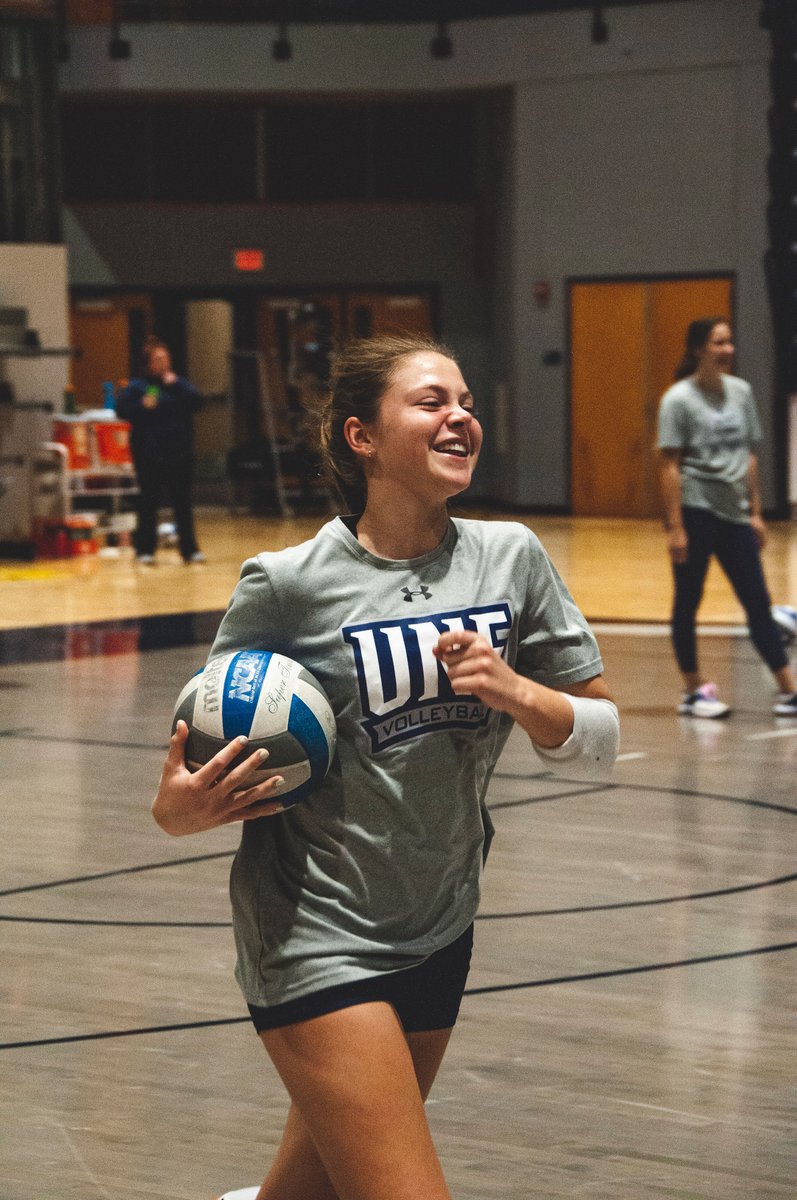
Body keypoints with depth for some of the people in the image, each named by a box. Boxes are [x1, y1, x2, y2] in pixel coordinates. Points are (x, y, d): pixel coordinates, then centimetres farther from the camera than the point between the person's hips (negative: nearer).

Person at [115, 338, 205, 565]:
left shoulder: (178, 382, 11)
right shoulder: (137, 386, 1)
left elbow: (196, 401, -2)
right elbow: (121, 409, -5)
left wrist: (176, 385, -11)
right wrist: (142, 406, -19)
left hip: (179, 454, 3)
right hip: (149, 455, -3)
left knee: (183, 502, 6)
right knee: (148, 503, 2)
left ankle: (189, 548, 11)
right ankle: (145, 549, 8)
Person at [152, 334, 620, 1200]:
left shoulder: (511, 558, -1)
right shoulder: (287, 585, -12)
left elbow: (598, 745, 3)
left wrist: (516, 692, -15)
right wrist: (178, 810, -22)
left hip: (439, 931, 5)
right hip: (317, 938, -5)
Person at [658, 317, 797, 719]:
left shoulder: (741, 392, 8)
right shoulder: (679, 399, -8)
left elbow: (748, 456, 14)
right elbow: (670, 465, -10)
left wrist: (755, 512, 11)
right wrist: (674, 526, -14)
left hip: (735, 513, 5)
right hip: (695, 511, -5)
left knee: (758, 603, 5)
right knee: (687, 602, 5)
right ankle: (693, 690, 15)